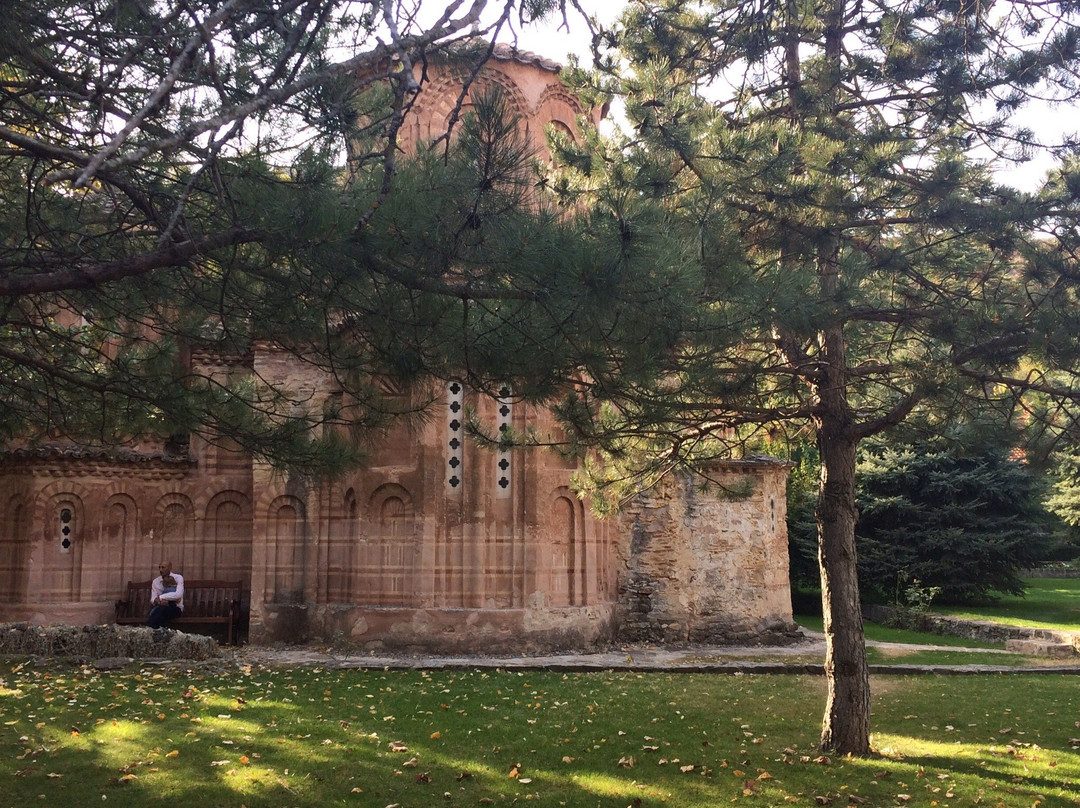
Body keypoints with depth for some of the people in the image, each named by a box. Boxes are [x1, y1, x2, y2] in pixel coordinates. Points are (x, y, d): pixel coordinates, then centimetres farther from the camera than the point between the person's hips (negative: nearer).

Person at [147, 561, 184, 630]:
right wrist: (158, 601, -24)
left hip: (176, 608, -3)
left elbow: (178, 595, -21)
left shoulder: (178, 578, -4)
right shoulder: (156, 581, 10)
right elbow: (153, 599, 1)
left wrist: (160, 597, -21)